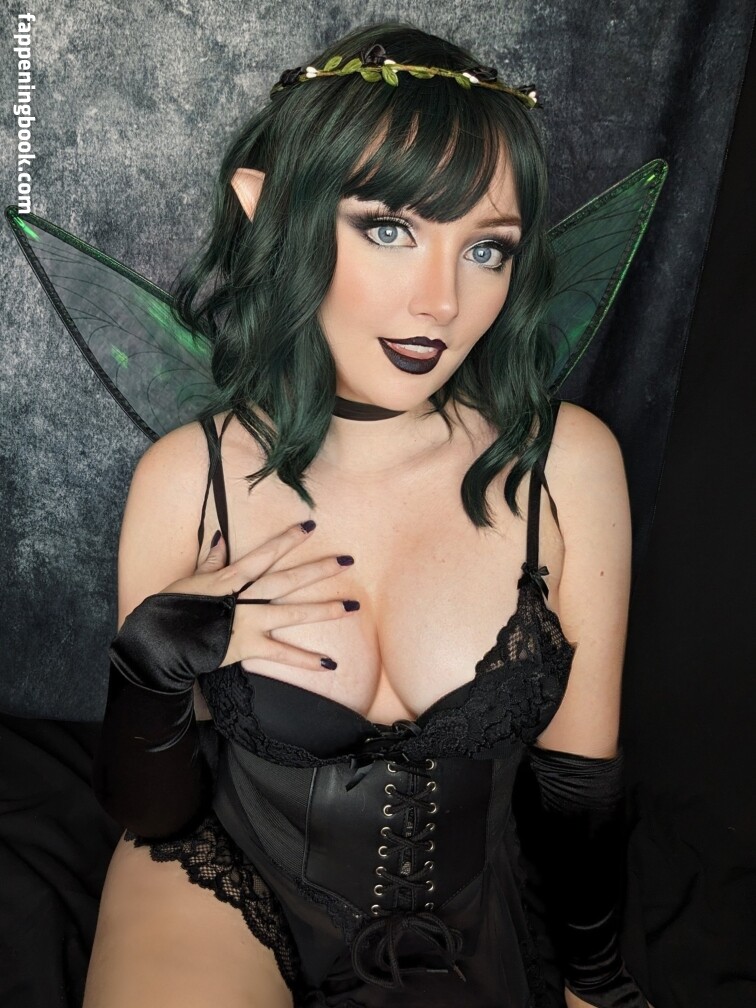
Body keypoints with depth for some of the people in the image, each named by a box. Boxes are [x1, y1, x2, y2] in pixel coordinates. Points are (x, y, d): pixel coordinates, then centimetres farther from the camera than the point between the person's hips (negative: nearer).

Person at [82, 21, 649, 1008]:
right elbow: (151, 816, -7)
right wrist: (155, 660, -27)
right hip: (223, 896, 0)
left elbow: (581, 768, -4)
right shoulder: (186, 478, -17)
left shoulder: (568, 462, -18)